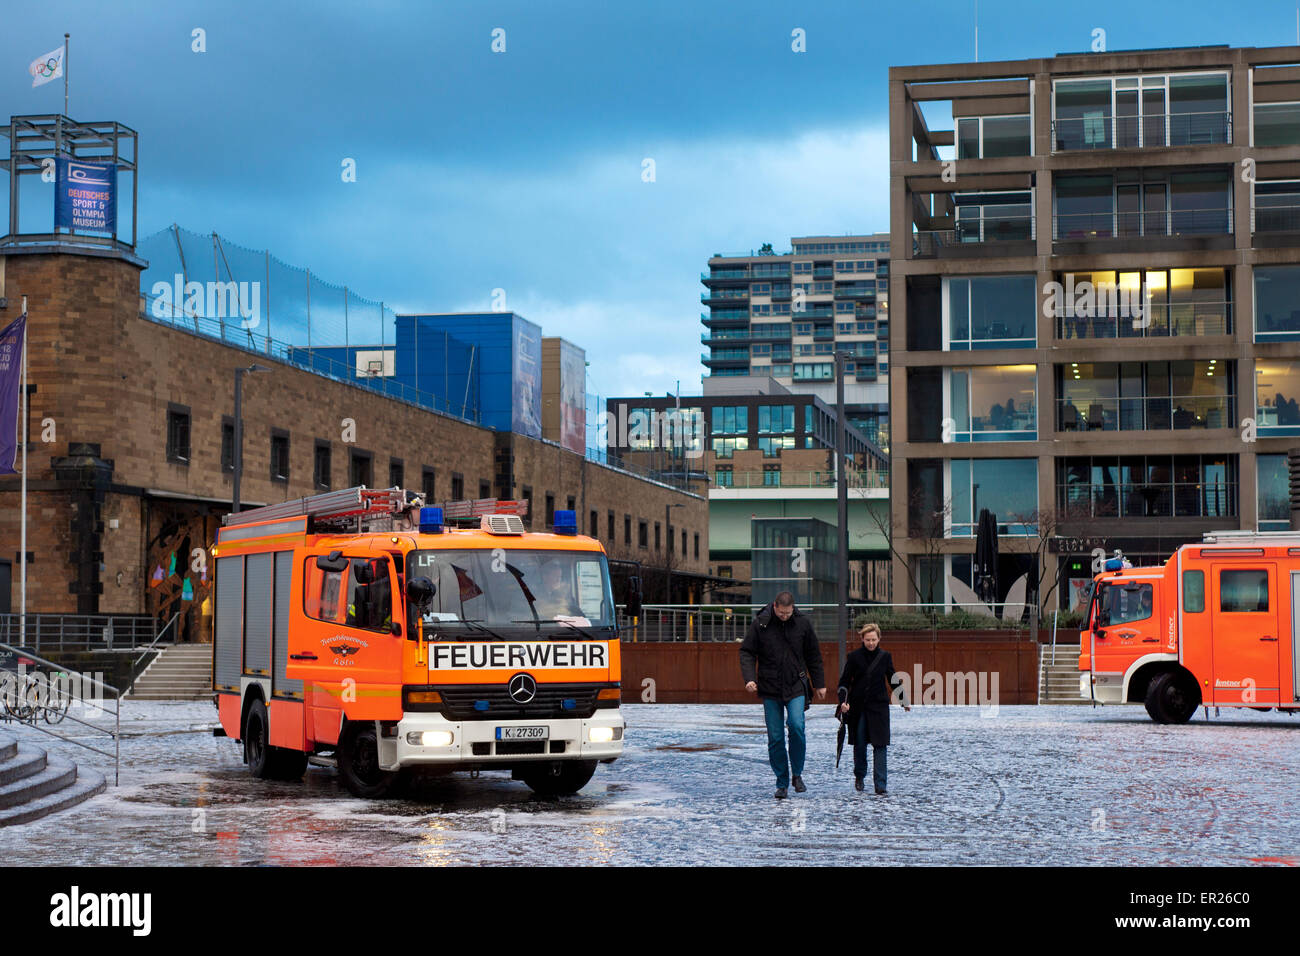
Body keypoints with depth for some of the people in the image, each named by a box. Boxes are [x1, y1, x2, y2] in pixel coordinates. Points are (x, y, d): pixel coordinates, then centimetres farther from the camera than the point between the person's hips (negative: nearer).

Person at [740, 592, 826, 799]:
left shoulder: (803, 623, 1)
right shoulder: (760, 623, -4)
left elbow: (813, 655, 11)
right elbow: (747, 652, 0)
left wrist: (819, 684, 13)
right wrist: (749, 678, -14)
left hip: (796, 686, 0)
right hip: (770, 689, 0)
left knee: (797, 726, -19)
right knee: (775, 737, 0)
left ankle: (797, 774, 0)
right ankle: (782, 783, 12)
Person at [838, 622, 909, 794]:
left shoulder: (885, 657, 4)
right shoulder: (854, 657, 0)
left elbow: (893, 680, 13)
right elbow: (844, 682, 2)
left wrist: (904, 701, 10)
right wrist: (844, 701, -12)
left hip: (879, 706, 0)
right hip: (857, 707, 0)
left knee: (880, 744, -6)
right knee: (859, 743, 6)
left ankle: (880, 783, -7)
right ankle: (859, 777, 25)